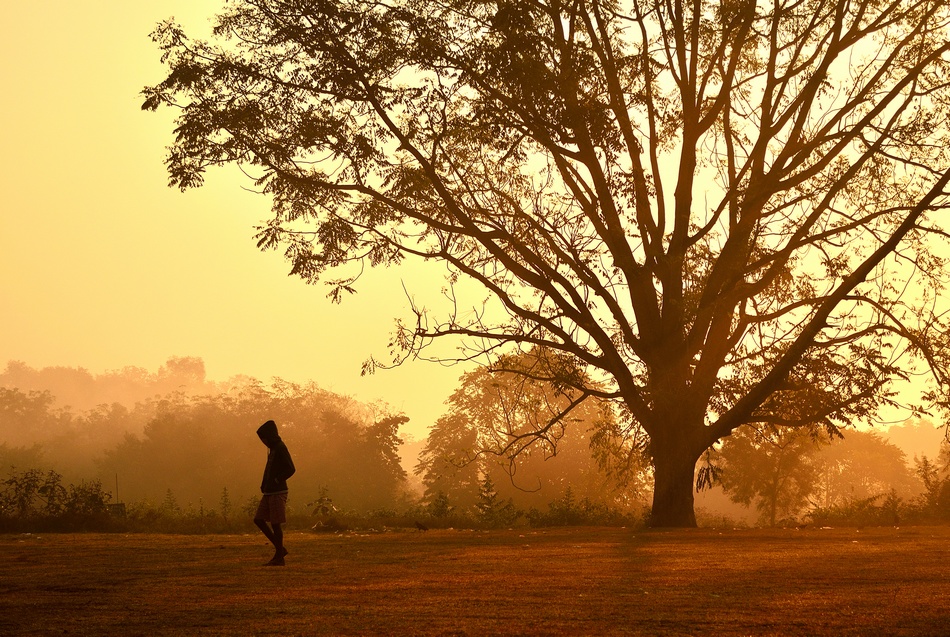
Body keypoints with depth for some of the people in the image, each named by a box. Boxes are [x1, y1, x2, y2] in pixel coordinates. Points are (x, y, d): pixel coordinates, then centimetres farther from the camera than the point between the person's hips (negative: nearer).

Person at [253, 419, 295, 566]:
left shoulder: (280, 448, -12)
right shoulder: (272, 448, 16)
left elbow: (291, 469, -20)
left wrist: (275, 481, -19)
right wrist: (264, 485, 10)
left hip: (277, 492, -10)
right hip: (269, 493, 10)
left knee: (275, 523, -5)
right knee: (258, 520, 8)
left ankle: (279, 557, 3)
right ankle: (280, 549, 12)